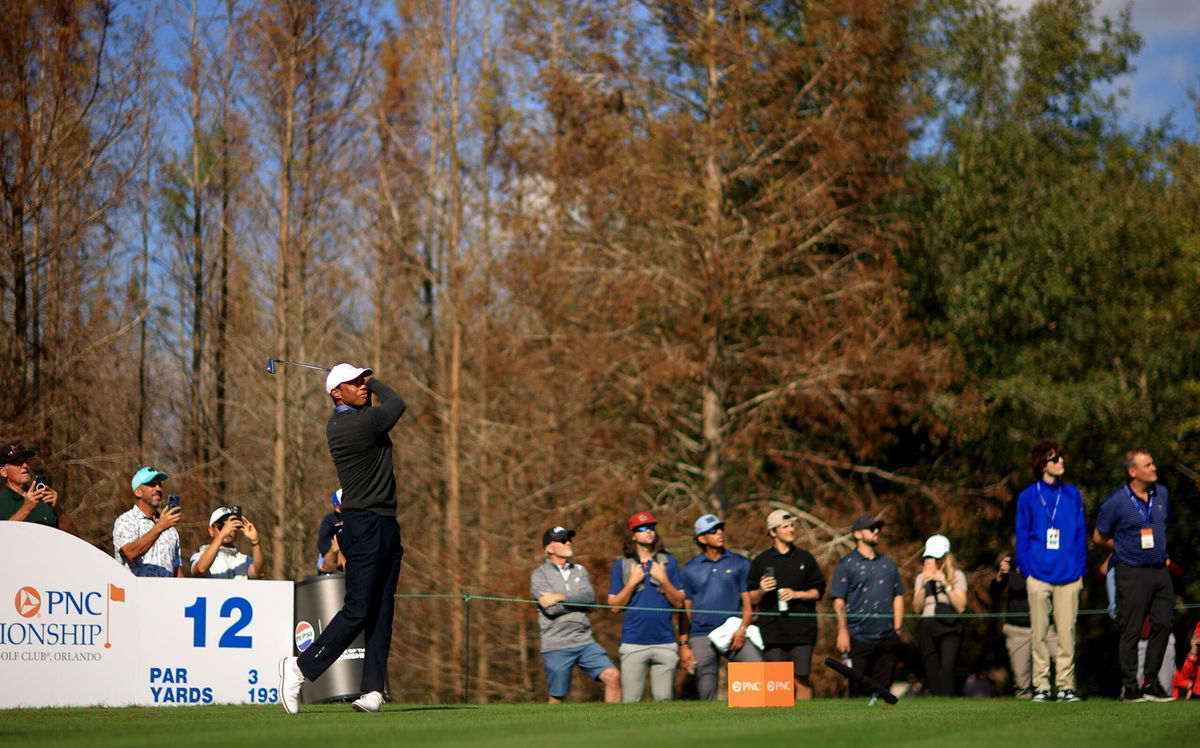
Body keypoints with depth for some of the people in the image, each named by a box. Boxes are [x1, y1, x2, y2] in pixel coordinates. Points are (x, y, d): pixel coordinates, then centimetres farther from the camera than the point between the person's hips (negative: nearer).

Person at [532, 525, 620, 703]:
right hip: (557, 647, -4)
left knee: (612, 676, -10)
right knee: (557, 698, -1)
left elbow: (590, 597, -4)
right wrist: (577, 600, -1)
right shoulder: (539, 575, 1)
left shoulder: (579, 571, 15)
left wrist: (560, 598, -11)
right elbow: (551, 609, -12)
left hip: (584, 642, 4)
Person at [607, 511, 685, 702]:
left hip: (665, 643, 1)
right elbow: (614, 605, 5)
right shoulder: (621, 565, 9)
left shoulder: (669, 562, 12)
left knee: (663, 699, 0)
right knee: (630, 701, -5)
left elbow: (679, 602, 8)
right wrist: (632, 582, -5)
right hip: (633, 643, -1)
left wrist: (663, 579, -5)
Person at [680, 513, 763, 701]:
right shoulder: (690, 569, 12)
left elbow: (748, 601, 7)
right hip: (701, 637, 1)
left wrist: (742, 629, -9)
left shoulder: (740, 563, 10)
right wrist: (684, 645, 5)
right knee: (706, 695, -1)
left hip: (733, 634, -1)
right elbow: (685, 609, 13)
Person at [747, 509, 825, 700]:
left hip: (802, 630, 1)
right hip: (772, 631, -1)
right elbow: (751, 599, 9)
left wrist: (796, 594, -5)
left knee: (802, 678, -5)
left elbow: (818, 591, 11)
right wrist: (761, 591, -12)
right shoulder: (761, 561, 10)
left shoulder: (805, 558, 13)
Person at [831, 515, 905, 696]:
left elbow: (898, 597, 20)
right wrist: (842, 631, -12)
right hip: (859, 638, -4)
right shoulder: (846, 564, 3)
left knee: (882, 689, 3)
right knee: (858, 689, -5)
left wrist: (897, 629, 10)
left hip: (887, 639, 4)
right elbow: (839, 601, -3)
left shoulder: (888, 564, 18)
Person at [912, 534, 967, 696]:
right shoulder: (921, 578, 16)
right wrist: (924, 585, -3)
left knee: (947, 666, -21)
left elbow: (961, 606, -1)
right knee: (931, 669, -4)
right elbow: (917, 607, 8)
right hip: (927, 627, 3)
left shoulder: (957, 576, 9)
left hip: (949, 627, -3)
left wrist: (946, 584, -7)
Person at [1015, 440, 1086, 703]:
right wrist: (1027, 570, -4)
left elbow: (1080, 534, 10)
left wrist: (1079, 570, 2)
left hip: (1068, 577, 1)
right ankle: (1041, 686, 8)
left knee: (1067, 632, 0)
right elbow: (1022, 537, 4)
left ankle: (1066, 686, 6)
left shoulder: (1072, 495, 8)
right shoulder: (1028, 497, 3)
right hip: (1039, 576, -1)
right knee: (1039, 633, 2)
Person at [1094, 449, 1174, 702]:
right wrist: (1127, 549, 7)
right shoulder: (1116, 501, -9)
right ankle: (1129, 686, 2)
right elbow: (1099, 536, 2)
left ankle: (1152, 682, 12)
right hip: (1132, 573, -5)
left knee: (1163, 624, 3)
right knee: (1131, 630, -3)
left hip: (1160, 570, 5)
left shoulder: (1162, 494, 8)